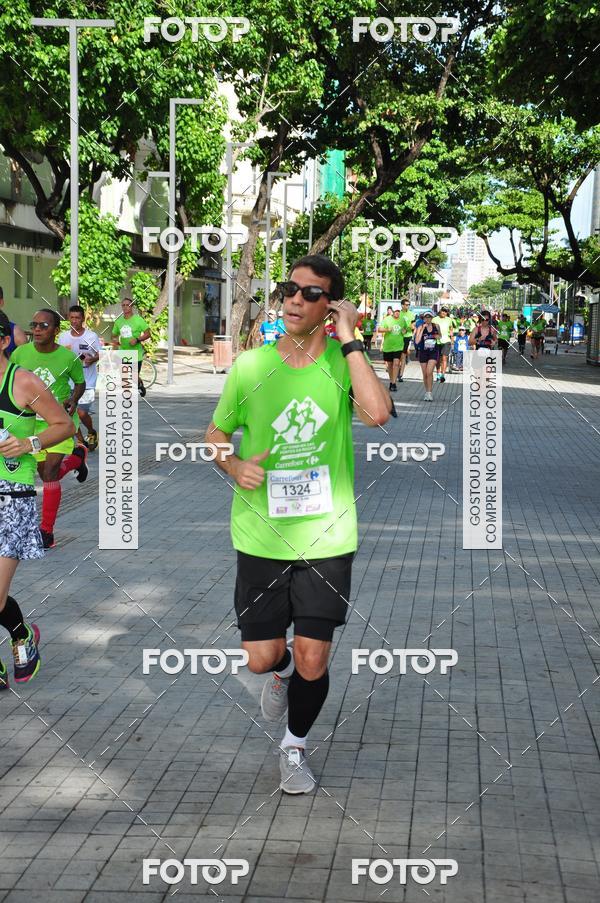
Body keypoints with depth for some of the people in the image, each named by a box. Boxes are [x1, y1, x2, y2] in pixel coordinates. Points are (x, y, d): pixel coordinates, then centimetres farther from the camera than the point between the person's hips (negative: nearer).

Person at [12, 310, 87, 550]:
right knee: (45, 474, 14)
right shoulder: (20, 354, -8)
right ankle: (77, 457, 49)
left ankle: (47, 532, -7)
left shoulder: (68, 357, -13)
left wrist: (73, 400, -15)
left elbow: (80, 382, 4)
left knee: (50, 472, -15)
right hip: (33, 422, 4)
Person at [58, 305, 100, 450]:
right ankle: (81, 442, 18)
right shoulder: (63, 336, 4)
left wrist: (92, 359, -23)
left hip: (87, 382, -4)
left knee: (82, 413, -9)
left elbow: (100, 355, -2)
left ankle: (92, 433, 21)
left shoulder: (91, 336, -7)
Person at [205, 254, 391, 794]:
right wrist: (234, 465, -10)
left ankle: (295, 747, 30)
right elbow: (215, 434, 11)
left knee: (313, 662, 2)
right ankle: (281, 671, 44)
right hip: (261, 539, 1)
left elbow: (378, 412, -27)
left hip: (327, 537, -1)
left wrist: (347, 339, -23)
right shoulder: (250, 365, -2)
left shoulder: (343, 362, -6)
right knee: (261, 658, 6)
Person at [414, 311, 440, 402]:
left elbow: (439, 335, 21)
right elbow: (417, 341, -20)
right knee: (425, 374, 9)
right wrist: (423, 328, -22)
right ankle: (427, 392, 25)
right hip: (423, 352, 0)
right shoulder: (420, 327, -8)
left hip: (433, 352, 0)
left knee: (429, 372, -16)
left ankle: (429, 393, -13)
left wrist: (438, 336, -4)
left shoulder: (436, 326, 1)